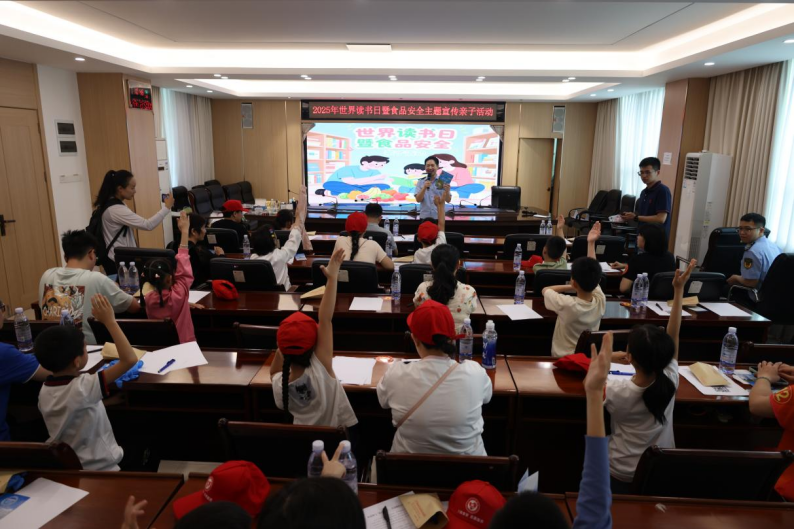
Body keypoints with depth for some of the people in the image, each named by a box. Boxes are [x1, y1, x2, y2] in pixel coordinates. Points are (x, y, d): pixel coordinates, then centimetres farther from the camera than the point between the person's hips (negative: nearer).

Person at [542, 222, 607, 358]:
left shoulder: (566, 304, -29)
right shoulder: (600, 302, -16)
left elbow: (545, 290, -8)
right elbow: (591, 272, -1)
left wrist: (571, 288, -6)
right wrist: (591, 243, 3)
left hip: (563, 358, -4)